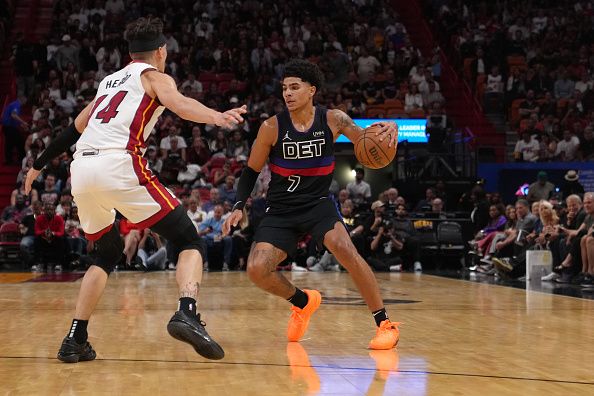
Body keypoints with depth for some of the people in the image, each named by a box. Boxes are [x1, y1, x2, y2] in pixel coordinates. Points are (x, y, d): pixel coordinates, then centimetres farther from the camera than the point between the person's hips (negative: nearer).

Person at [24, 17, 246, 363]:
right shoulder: (155, 76, 13)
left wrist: (39, 165, 48)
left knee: (108, 253, 25)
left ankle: (75, 341, 17)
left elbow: (75, 129, 36)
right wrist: (217, 117, -29)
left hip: (82, 168, 7)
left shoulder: (109, 81, 30)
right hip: (119, 165, -6)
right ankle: (187, 314, -25)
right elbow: (177, 103, -11)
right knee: (190, 241, 0)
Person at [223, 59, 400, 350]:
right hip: (280, 210, 2)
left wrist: (388, 129, -35)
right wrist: (238, 206, -10)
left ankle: (385, 323, -17)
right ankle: (303, 301, 18)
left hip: (318, 203, -1)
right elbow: (251, 171, 2)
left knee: (344, 249, -30)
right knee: (256, 270, -15)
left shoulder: (332, 120, -7)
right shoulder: (272, 127, -9)